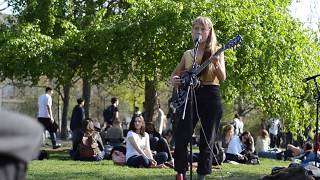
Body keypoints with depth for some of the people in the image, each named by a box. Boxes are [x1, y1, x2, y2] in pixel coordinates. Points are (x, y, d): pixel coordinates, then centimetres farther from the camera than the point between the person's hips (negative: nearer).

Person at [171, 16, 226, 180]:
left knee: (206, 140, 0)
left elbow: (222, 78, -7)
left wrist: (216, 64, -27)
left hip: (210, 96, -2)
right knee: (181, 137, -10)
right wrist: (174, 80, -2)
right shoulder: (188, 54, 13)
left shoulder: (216, 51, 3)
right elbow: (175, 74, 22)